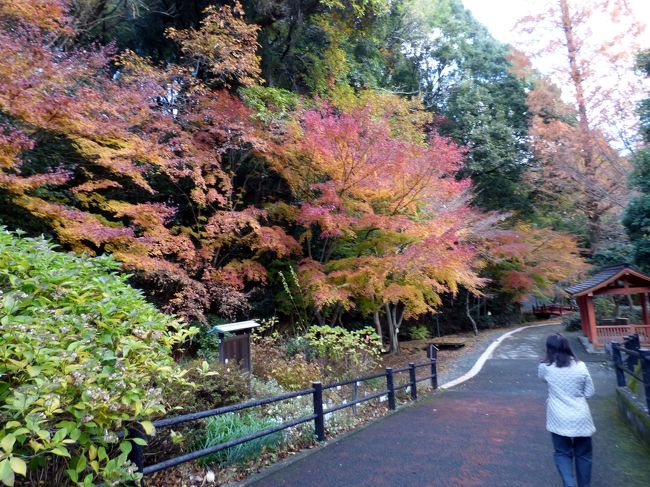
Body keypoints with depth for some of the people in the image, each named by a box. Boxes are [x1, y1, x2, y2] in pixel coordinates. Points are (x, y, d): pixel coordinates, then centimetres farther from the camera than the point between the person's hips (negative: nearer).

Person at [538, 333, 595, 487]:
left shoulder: (545, 367, -11)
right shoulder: (580, 366, -10)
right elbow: (589, 392, 0)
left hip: (559, 419, -1)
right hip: (580, 418, 1)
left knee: (562, 453, 14)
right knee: (583, 454, 21)